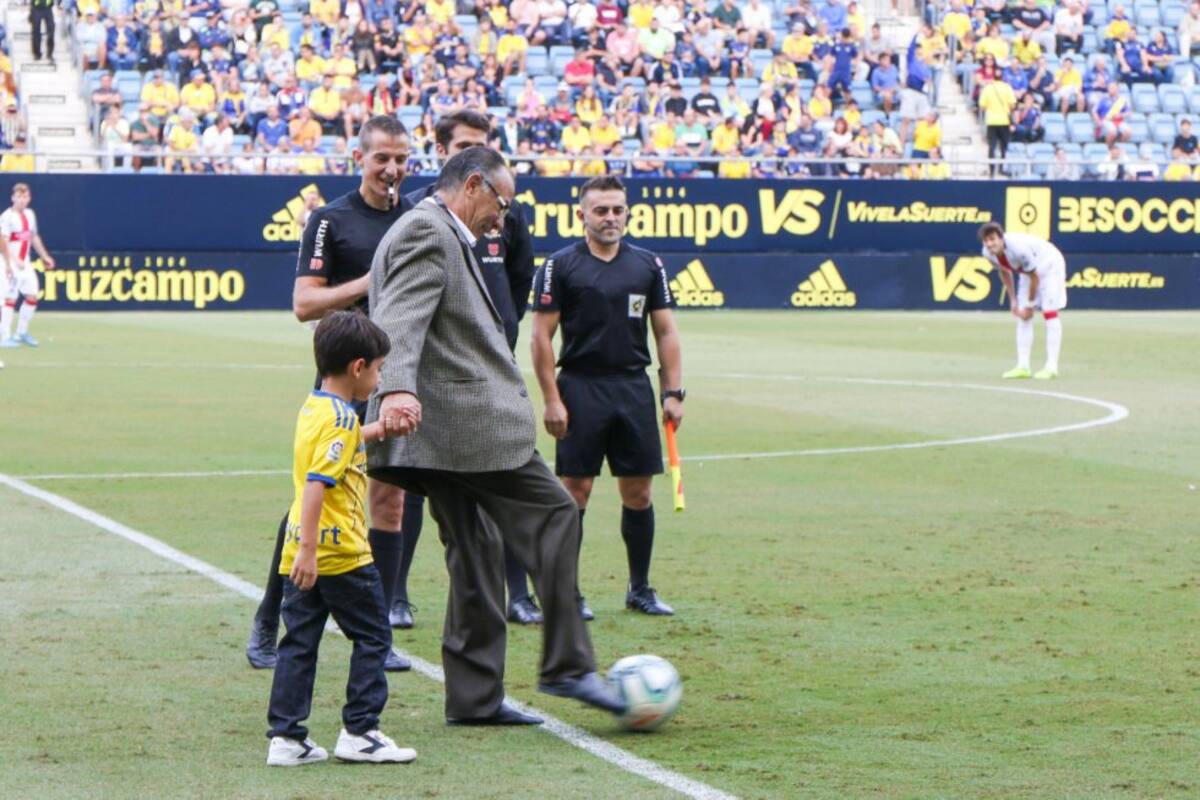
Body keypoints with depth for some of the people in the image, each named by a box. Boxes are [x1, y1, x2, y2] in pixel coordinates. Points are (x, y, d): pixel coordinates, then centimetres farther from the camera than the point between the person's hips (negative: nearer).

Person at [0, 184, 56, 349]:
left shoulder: (30, 214, 11)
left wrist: (44, 256, 23)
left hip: (26, 263, 8)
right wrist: (14, 261, -32)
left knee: (32, 297, 8)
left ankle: (22, 333, 20)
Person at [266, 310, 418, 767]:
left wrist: (377, 431, 28)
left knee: (299, 643, 8)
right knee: (372, 638, 5)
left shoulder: (313, 408, 11)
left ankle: (285, 738, 6)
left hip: (302, 554, 8)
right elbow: (316, 483, -24)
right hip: (339, 553, -8)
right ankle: (359, 732, 6)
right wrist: (308, 548, -28)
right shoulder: (340, 418, -16)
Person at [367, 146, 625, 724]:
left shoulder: (437, 236, 23)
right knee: (554, 515, -8)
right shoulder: (426, 233, -11)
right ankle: (567, 666, -6)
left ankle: (475, 698, 14)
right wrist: (396, 388, -41)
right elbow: (401, 319, -27)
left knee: (476, 550, 12)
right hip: (464, 423, -11)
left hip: (447, 434, 11)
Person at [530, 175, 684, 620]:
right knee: (575, 491, -3)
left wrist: (673, 392, 3)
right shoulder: (560, 266, -2)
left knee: (638, 492, 5)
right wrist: (551, 399, -8)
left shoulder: (648, 266, 9)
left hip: (634, 387, 3)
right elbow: (542, 336, -3)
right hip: (580, 387, -3)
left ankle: (640, 589, 16)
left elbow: (666, 332, 11)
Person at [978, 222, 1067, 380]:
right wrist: (1012, 300, 4)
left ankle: (1051, 367, -16)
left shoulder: (1018, 248, -39)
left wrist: (1030, 305, -17)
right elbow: (1004, 272, 4)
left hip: (1050, 265, -7)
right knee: (1022, 316, 2)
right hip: (1028, 271, 7)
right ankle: (1023, 367, 4)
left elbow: (1035, 277, -27)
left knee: (1050, 312, -14)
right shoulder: (988, 253, -18)